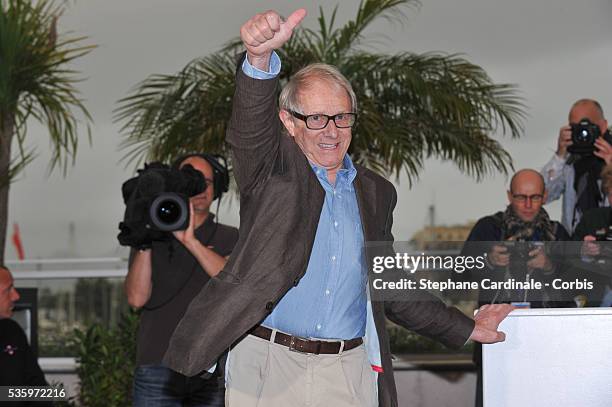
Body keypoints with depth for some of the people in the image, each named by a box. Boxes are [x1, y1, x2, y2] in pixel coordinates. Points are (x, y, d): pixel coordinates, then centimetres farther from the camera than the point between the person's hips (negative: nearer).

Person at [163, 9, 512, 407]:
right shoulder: (272, 170, 2)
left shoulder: (376, 192, 15)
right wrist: (261, 57, -41)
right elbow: (252, 123, -21)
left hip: (349, 374, 3)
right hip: (267, 367, -3)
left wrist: (466, 329, 23)